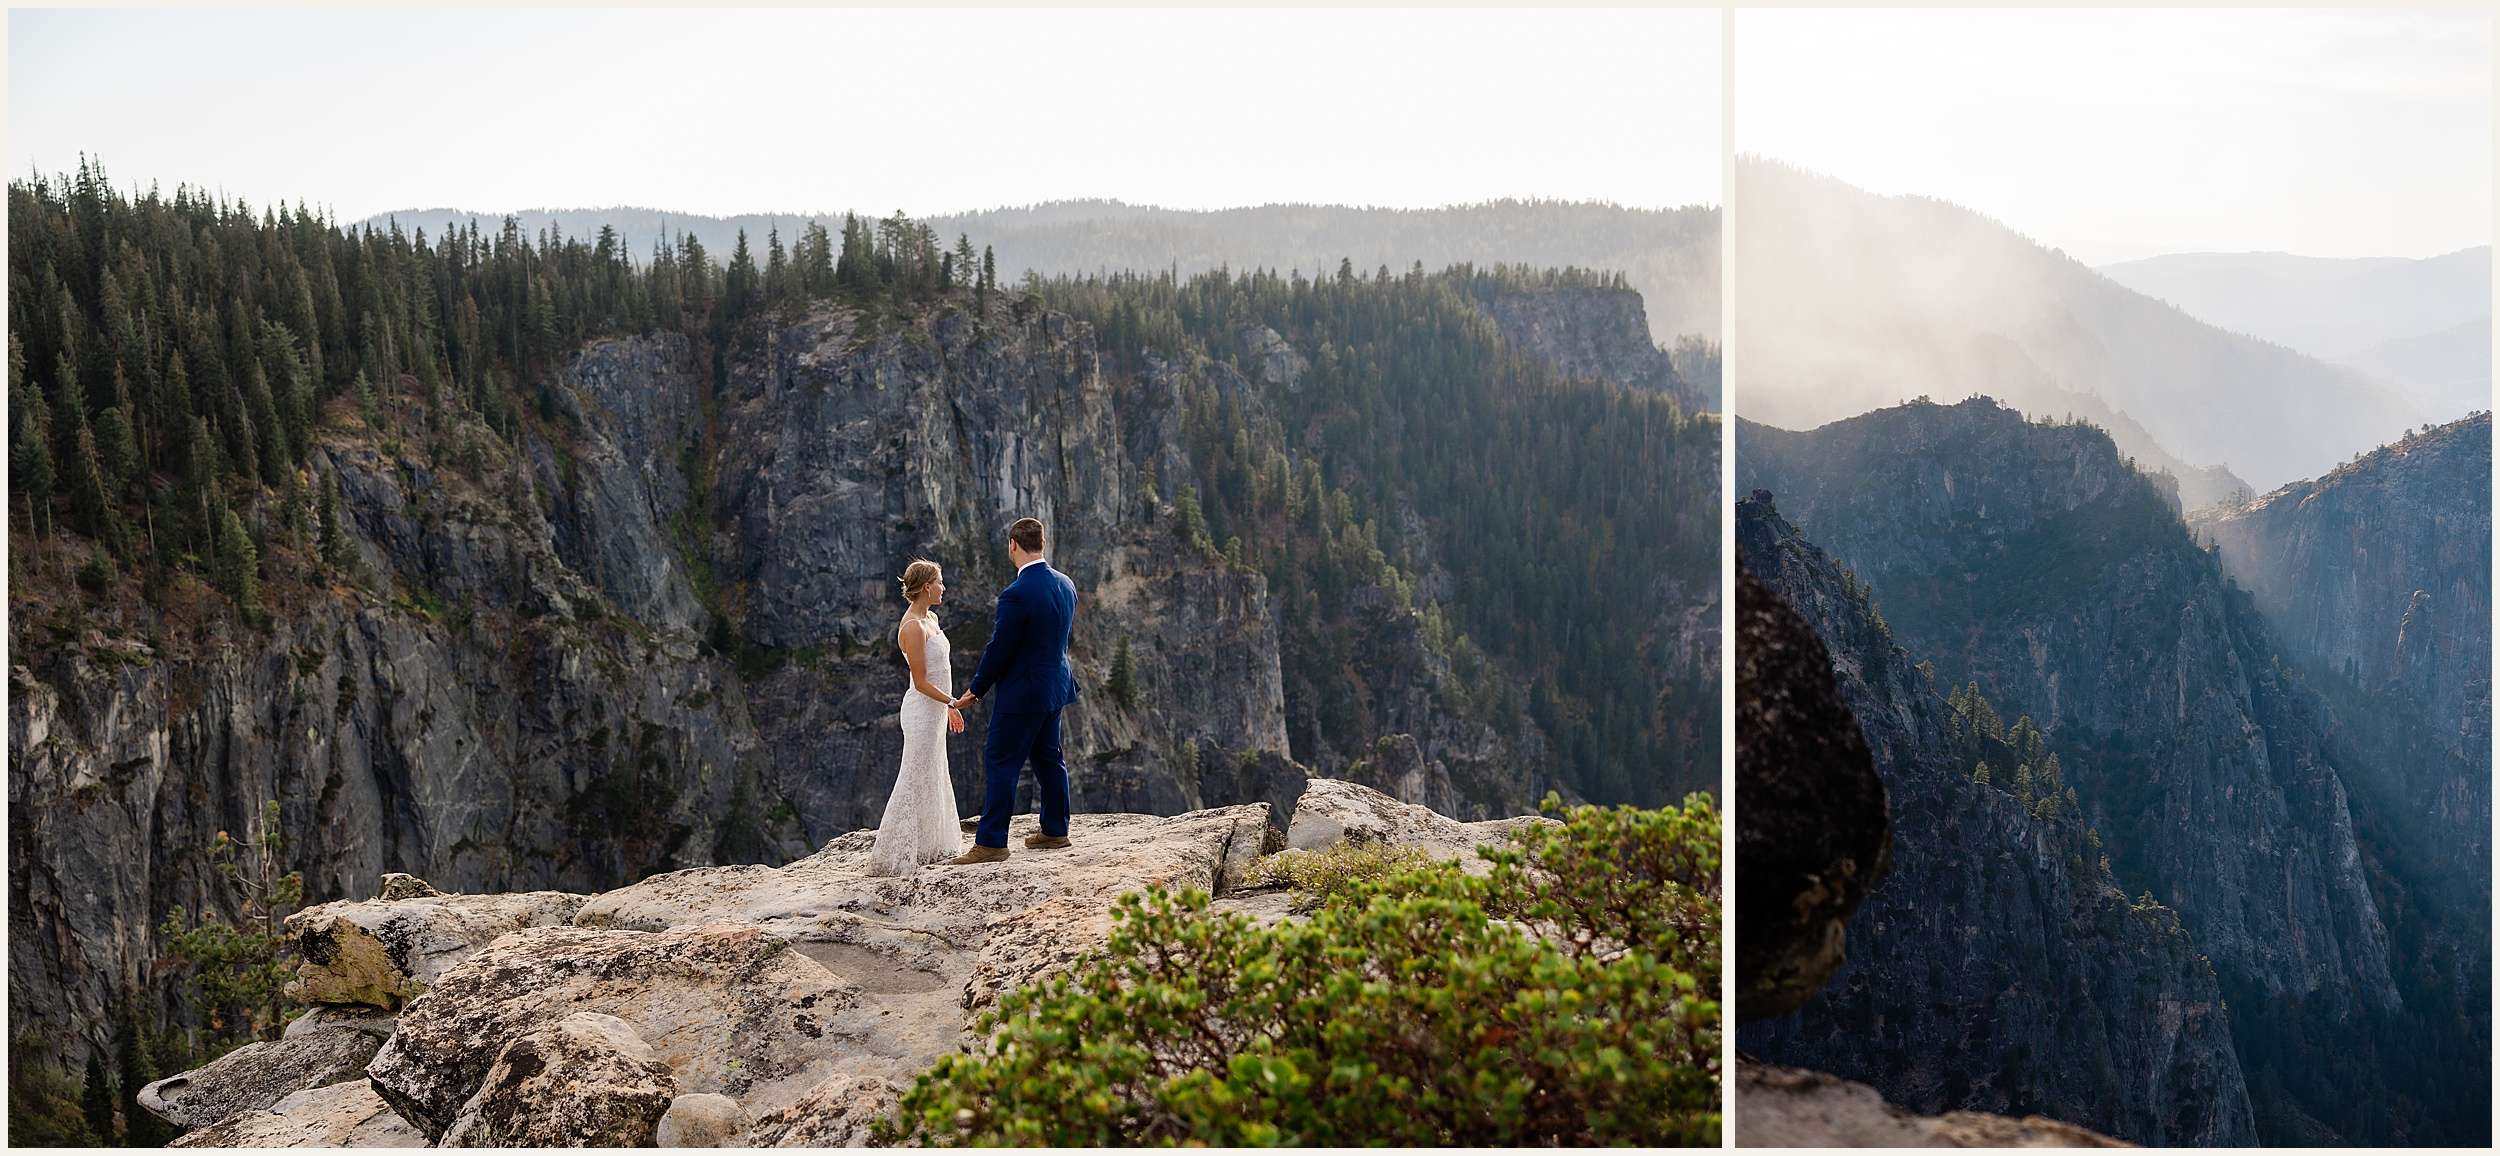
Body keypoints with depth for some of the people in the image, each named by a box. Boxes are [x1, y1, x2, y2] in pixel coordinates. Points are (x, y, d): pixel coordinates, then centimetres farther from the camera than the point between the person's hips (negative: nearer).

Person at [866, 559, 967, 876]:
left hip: (935, 709, 10)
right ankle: (894, 857, 1)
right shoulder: (913, 627, -21)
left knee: (934, 779, 17)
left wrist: (948, 706, 20)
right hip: (922, 710, -10)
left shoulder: (931, 619, 9)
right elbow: (921, 683, -21)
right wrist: (953, 702, -15)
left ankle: (927, 847, 28)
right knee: (915, 782, -5)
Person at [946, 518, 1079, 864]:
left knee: (1001, 763, -2)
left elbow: (998, 649, -17)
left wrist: (975, 690, -5)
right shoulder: (1065, 584, 3)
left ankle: (991, 843, -1)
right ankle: (1055, 831, 27)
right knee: (1047, 758, 18)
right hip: (1056, 685, 9)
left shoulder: (1016, 595, -22)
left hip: (1022, 692, -8)